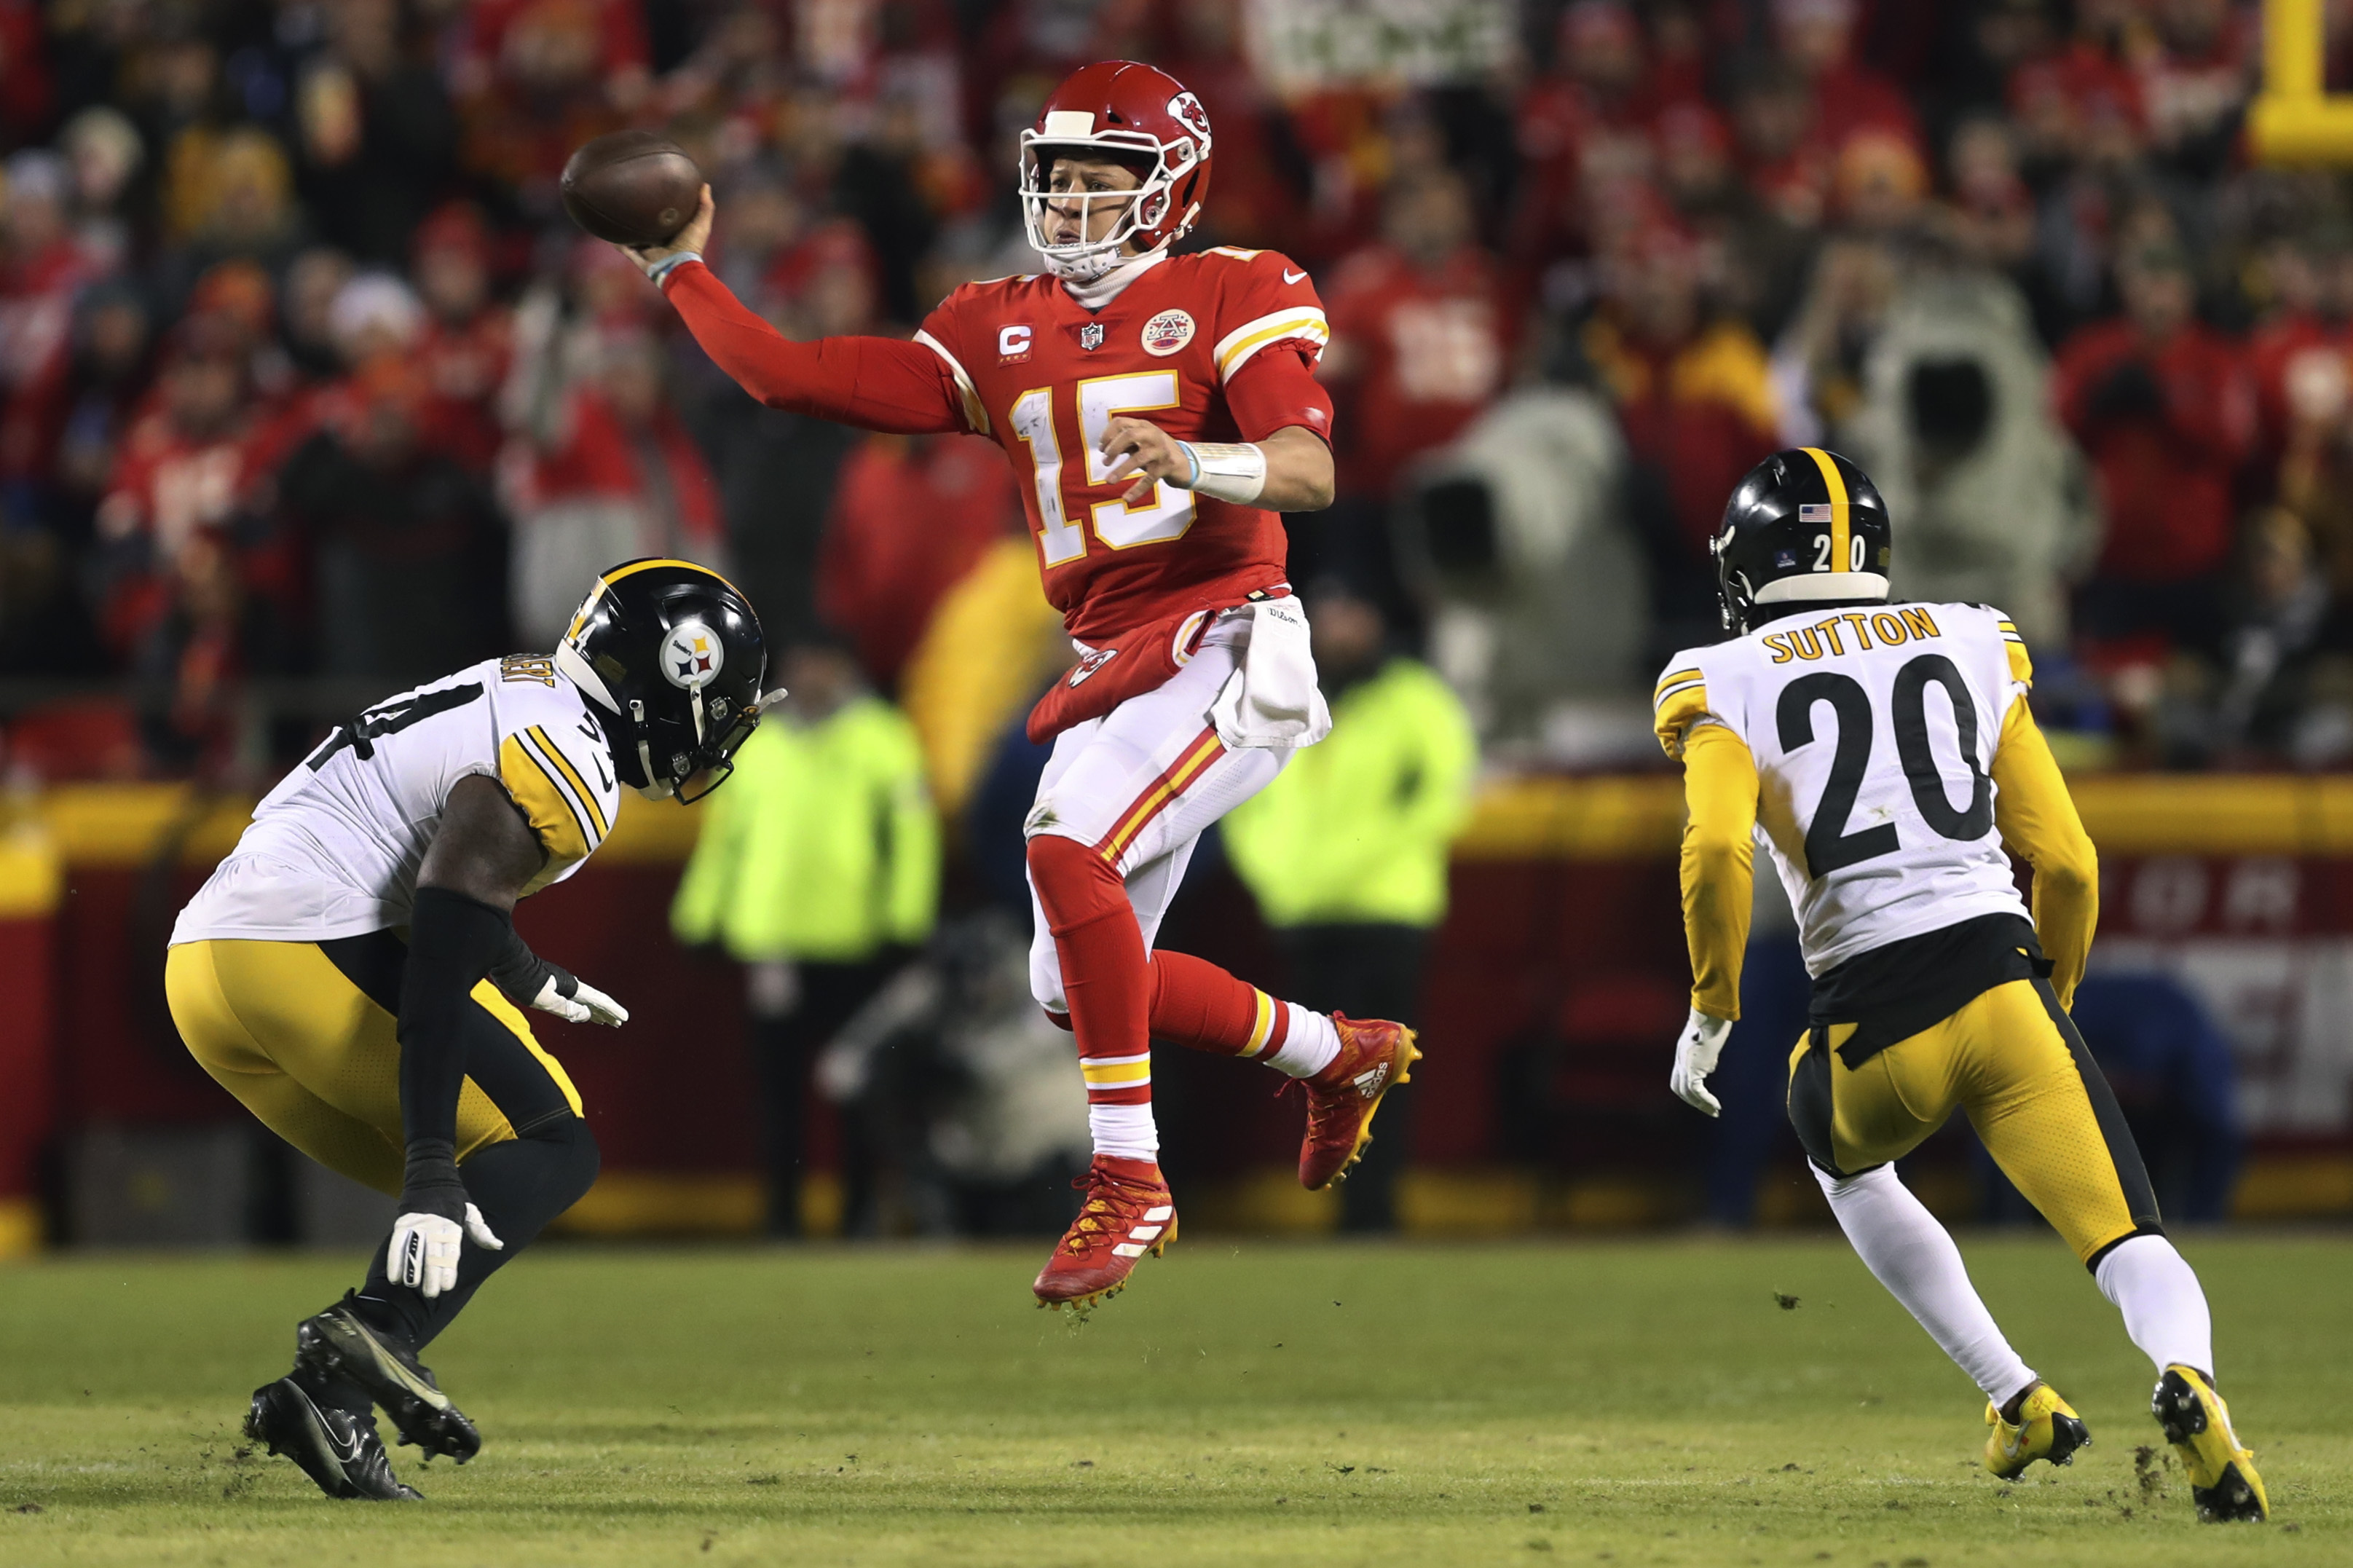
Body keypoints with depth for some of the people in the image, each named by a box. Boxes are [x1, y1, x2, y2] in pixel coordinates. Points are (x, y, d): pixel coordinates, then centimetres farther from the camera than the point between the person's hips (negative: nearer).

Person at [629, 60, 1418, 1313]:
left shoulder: (1231, 297, -4)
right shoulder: (997, 336, 13)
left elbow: (1309, 469, -18)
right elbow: (793, 377, 11)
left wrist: (1189, 461, -35)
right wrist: (683, 273, 10)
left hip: (1227, 640, -7)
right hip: (1110, 672, 7)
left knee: (1067, 840, -29)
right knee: (1077, 989, 7)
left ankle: (1129, 1182, -24)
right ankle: (1341, 1056, 31)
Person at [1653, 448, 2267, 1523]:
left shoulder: (1727, 683, 8)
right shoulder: (1973, 648, 17)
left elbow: (1716, 849, -12)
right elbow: (2066, 863, 13)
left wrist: (1710, 1010, 1)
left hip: (1873, 1028, -1)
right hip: (2001, 984, 1)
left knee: (1843, 1155, 33)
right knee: (2129, 1243, -2)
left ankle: (2018, 1400, 24)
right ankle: (2187, 1377, -37)